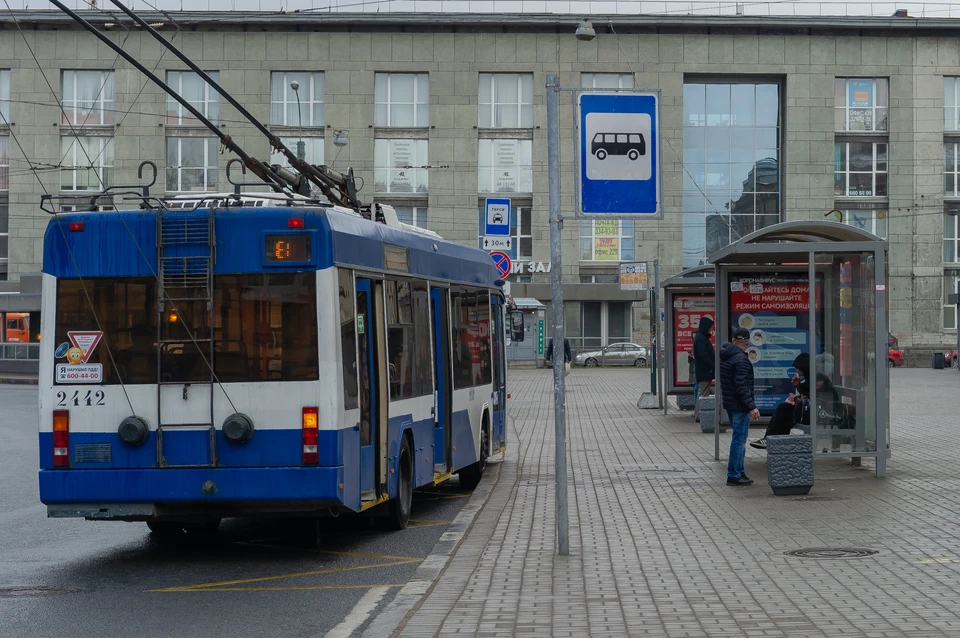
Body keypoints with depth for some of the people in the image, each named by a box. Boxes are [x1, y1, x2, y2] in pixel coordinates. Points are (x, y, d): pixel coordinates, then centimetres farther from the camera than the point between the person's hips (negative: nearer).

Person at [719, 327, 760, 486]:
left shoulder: (725, 356, 12)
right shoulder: (740, 359, -18)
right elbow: (741, 386, -24)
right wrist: (751, 406, -23)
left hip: (729, 403, 10)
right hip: (739, 406, -10)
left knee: (739, 439, 17)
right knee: (739, 439, -5)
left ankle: (738, 472, 22)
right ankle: (734, 475, -3)